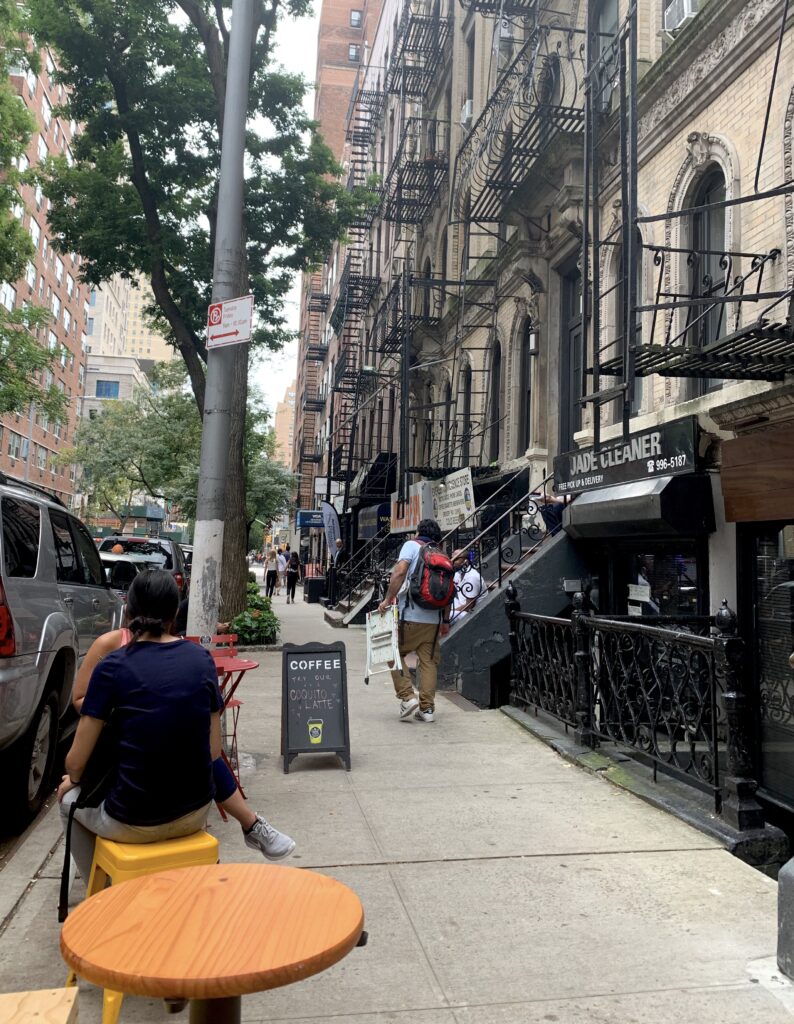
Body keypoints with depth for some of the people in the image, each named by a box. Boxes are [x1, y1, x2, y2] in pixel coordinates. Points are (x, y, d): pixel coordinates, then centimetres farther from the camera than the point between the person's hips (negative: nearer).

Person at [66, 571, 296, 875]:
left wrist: (72, 782, 16)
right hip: (193, 815, 2)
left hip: (133, 822, -2)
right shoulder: (202, 658, -3)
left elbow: (76, 760, -3)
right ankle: (253, 827, 25)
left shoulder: (112, 666, -10)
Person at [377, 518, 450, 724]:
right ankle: (427, 708, 10)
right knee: (429, 661, 9)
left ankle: (407, 697, 1)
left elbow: (400, 571, -16)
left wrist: (388, 599, -12)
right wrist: (446, 620, 18)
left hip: (410, 616, -4)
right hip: (434, 619, 4)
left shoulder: (412, 545, 1)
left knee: (394, 654, 12)